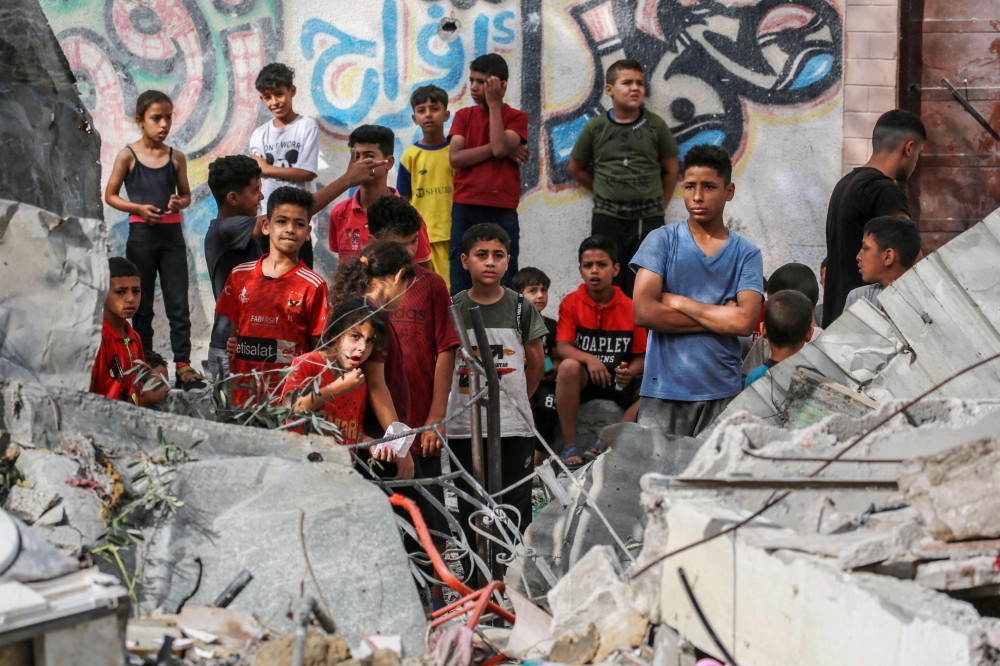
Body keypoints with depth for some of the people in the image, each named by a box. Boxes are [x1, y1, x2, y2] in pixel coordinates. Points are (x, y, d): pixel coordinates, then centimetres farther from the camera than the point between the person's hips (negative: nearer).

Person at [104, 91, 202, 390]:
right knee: (141, 304, 8)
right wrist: (138, 208, -15)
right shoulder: (128, 155, -2)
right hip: (141, 234, -2)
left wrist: (179, 203, -10)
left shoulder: (176, 157, 5)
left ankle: (183, 365, 1)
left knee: (178, 303, 0)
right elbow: (110, 195, 1)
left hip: (172, 234, 2)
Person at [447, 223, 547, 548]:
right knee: (471, 510, 6)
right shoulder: (453, 309, 2)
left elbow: (537, 363, 10)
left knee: (516, 509, 1)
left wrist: (517, 400, 10)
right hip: (465, 427, 0)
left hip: (514, 427, 0)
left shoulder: (521, 309, 2)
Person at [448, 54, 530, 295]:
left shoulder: (516, 118, 6)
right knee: (461, 286, -1)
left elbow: (500, 147, -15)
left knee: (502, 288, -3)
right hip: (465, 210, 2)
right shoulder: (463, 116, 11)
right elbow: (455, 157, -4)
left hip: (502, 212, -2)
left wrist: (494, 104, -6)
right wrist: (499, 149, -9)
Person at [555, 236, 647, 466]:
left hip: (618, 380, 2)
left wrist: (629, 372, -23)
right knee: (569, 366, -35)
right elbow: (562, 347, -13)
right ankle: (569, 446, -28)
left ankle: (606, 442, -19)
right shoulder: (571, 303, -4)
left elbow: (641, 355, 0)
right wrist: (589, 359, -33)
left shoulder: (630, 308, -3)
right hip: (582, 379, -1)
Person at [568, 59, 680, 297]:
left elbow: (671, 171, 9)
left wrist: (659, 204, 5)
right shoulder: (596, 127, 3)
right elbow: (576, 168, 14)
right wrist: (604, 193, 9)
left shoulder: (655, 126, 2)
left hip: (649, 220, 0)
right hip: (607, 219, 0)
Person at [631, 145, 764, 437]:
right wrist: (719, 317, -5)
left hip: (722, 392, 1)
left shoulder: (746, 253, 6)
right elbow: (644, 313, -8)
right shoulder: (662, 240, 4)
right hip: (663, 390, -1)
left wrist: (677, 301, -5)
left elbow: (745, 321, -9)